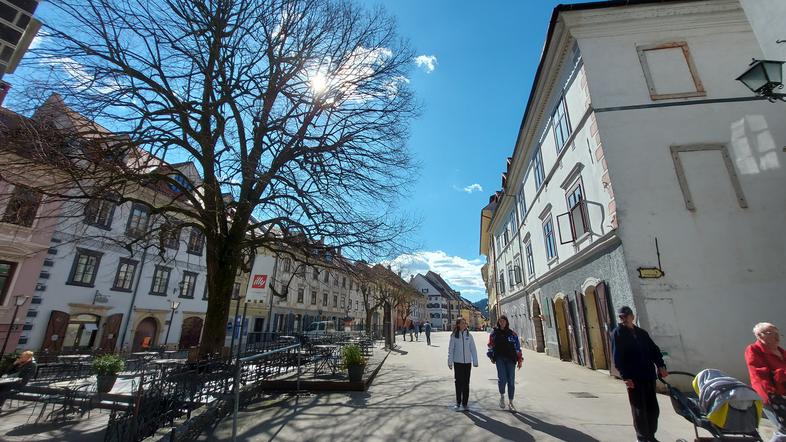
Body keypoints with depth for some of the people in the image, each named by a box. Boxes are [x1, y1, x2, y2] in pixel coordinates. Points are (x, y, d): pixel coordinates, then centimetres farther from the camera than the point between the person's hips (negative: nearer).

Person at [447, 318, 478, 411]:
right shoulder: (454, 336, -3)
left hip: (467, 362, 2)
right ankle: (458, 403, 18)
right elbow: (450, 349, 0)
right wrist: (450, 362, -1)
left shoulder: (469, 335, 2)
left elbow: (473, 349, 5)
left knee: (466, 383, 7)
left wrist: (475, 361, 3)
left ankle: (465, 403, 19)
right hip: (457, 362, -1)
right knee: (458, 383, 5)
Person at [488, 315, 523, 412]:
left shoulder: (512, 334, 9)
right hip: (499, 358, -1)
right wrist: (492, 356, 1)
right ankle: (502, 396, 12)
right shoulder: (494, 333, 8)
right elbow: (490, 345, 9)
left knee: (511, 381, 2)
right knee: (502, 378, -15)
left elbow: (518, 347, 9)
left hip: (510, 359, 1)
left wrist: (519, 360, 5)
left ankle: (510, 403, 18)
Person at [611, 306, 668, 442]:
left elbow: (654, 350, 12)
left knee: (653, 409, 12)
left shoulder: (642, 333, 13)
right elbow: (617, 358, -10)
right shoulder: (617, 334, -5)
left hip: (649, 376, 5)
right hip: (633, 379, -5)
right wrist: (625, 377, -15)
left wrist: (660, 366, -4)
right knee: (639, 410, 4)